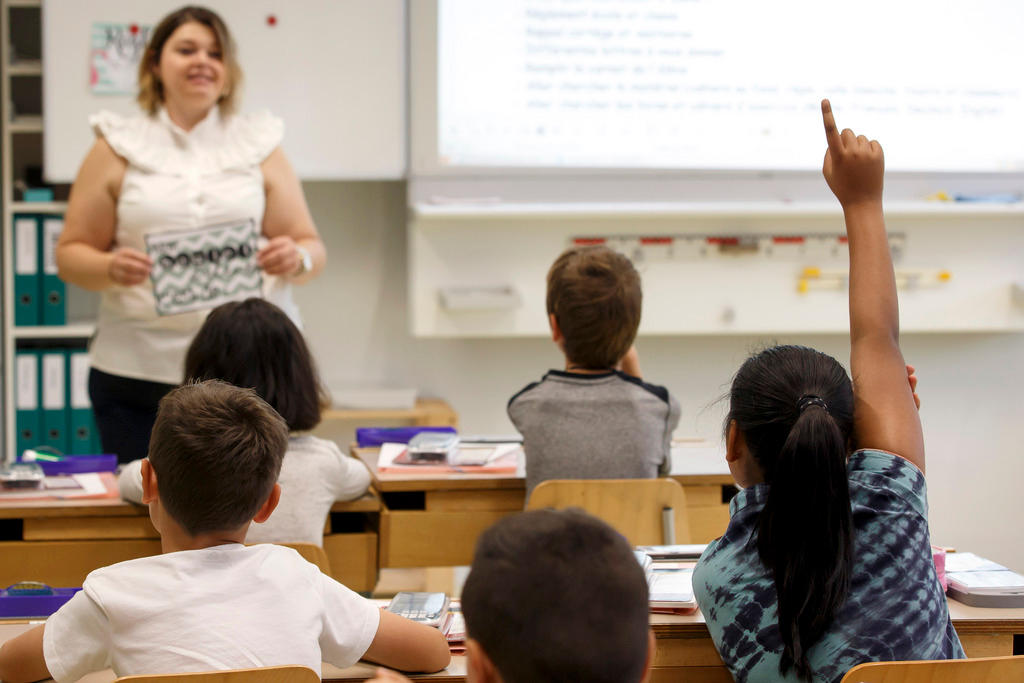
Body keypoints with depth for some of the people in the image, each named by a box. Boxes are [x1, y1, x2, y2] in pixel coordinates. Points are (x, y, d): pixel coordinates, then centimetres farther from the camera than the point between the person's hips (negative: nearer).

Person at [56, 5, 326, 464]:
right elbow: (70, 254, 8)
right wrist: (111, 269, -13)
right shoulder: (117, 148, 10)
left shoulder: (259, 146, 14)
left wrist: (297, 259, -12)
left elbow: (313, 248, 12)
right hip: (138, 371, 0)